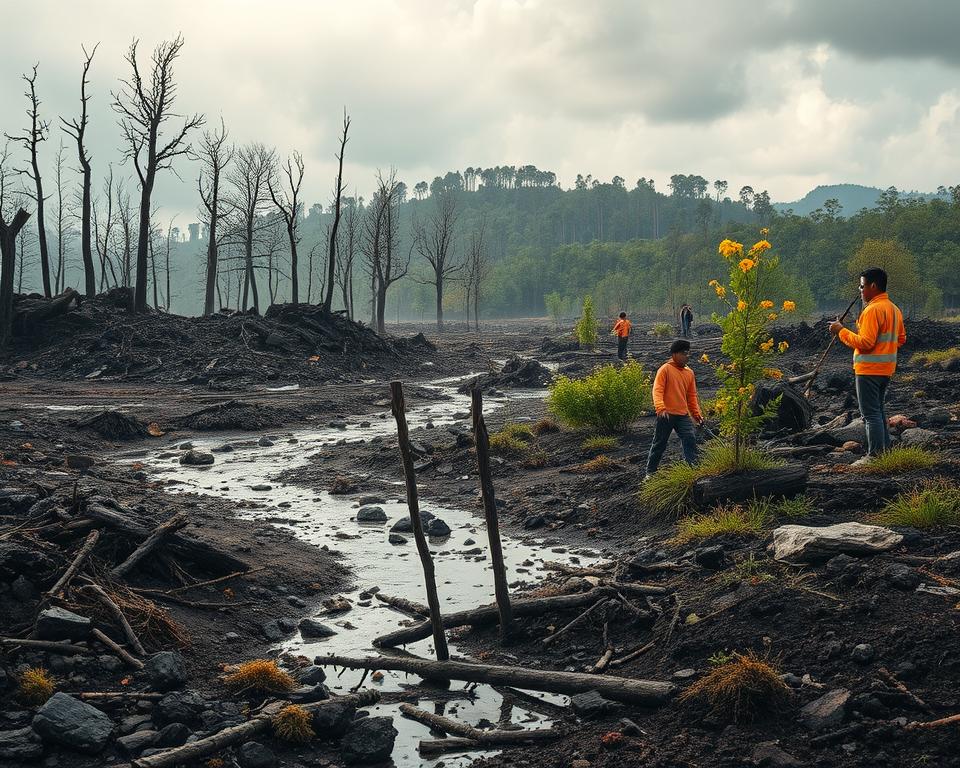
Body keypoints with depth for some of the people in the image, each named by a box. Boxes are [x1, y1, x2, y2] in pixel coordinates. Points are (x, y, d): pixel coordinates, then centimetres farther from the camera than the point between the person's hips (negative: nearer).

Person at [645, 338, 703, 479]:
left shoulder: (689, 373, 12)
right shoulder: (665, 369, -6)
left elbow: (692, 396, 19)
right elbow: (657, 390, -15)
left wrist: (696, 414, 15)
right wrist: (661, 408, -29)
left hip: (683, 415, 5)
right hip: (666, 415, -5)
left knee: (690, 439, -11)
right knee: (659, 443, 5)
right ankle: (650, 471, 18)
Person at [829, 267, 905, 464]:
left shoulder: (873, 310, -18)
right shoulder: (894, 309, 12)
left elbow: (865, 343, -22)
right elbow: (901, 339, 19)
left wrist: (841, 331, -14)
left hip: (869, 370, -10)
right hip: (886, 369, 10)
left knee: (870, 413, -5)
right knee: (878, 410, 18)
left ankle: (875, 456, -5)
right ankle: (885, 451, 22)